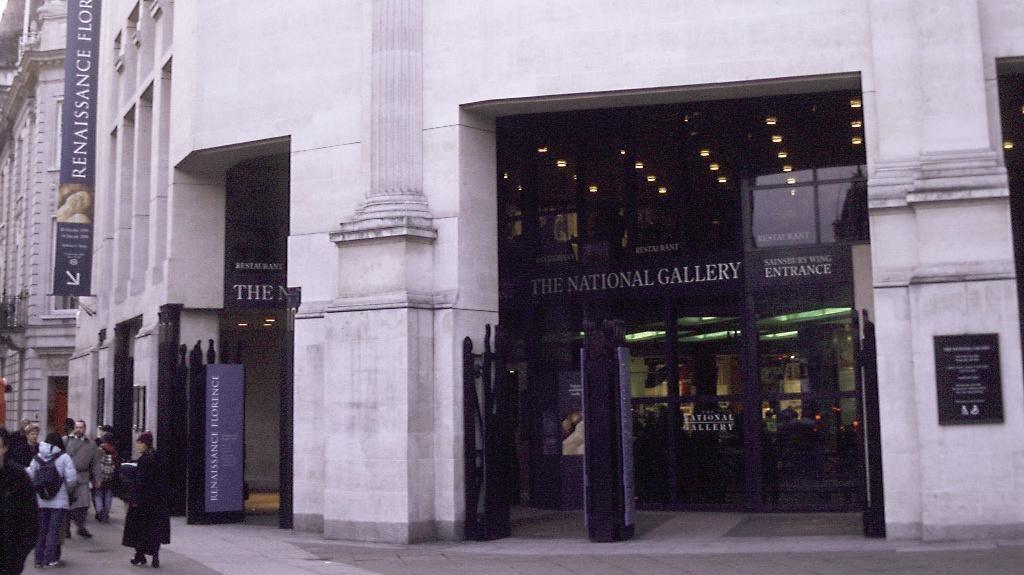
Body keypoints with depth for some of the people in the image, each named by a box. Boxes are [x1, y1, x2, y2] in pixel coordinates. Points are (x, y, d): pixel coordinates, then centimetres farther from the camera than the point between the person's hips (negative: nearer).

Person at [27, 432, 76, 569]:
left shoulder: (37, 457, 2)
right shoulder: (64, 457, -9)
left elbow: (29, 476, -2)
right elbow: (71, 479, -12)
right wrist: (68, 490, 9)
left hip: (41, 500, 3)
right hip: (59, 500, -3)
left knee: (41, 529, 12)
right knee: (54, 530, 3)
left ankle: (39, 558, 14)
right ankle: (50, 559, 2)